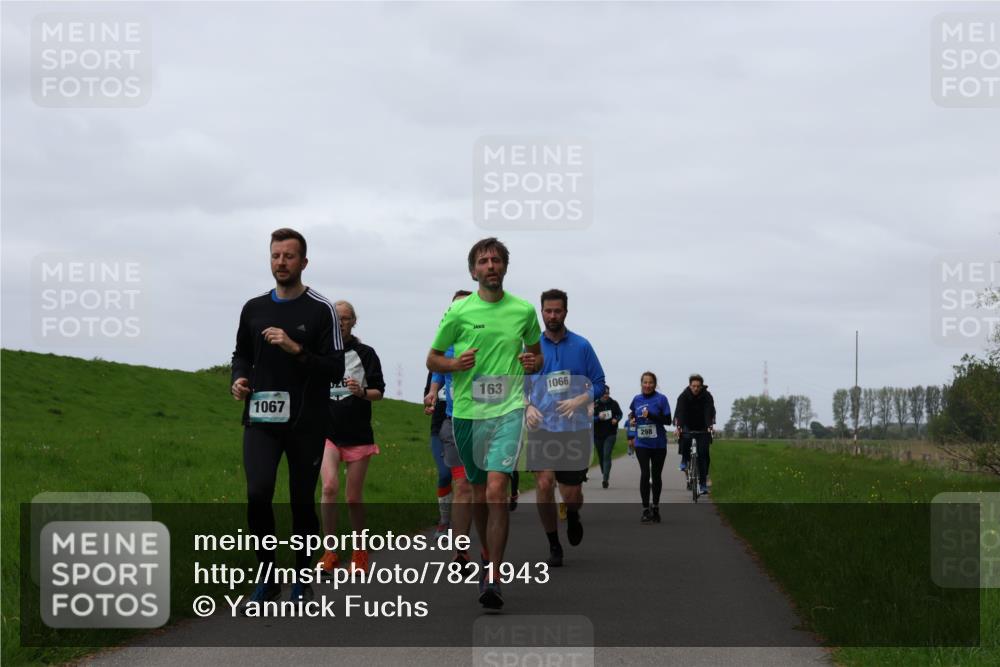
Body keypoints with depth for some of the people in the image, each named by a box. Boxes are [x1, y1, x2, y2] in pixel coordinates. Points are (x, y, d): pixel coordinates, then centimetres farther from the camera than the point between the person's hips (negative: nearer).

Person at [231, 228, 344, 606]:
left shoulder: (321, 310, -2)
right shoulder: (254, 308, 10)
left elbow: (336, 367, -7)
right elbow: (242, 354, 23)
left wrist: (296, 349, -19)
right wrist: (239, 380, 2)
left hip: (305, 422, -2)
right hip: (261, 419, 2)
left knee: (303, 501, 5)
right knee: (258, 493, -16)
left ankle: (302, 581, 22)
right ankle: (268, 578, 1)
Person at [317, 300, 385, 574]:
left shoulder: (365, 353, 2)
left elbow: (379, 392, 0)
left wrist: (362, 392, -17)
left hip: (358, 434, 0)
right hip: (327, 432, 1)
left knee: (354, 497, 4)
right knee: (330, 486, -20)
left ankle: (360, 552, 22)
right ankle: (330, 550, -11)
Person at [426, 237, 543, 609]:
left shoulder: (524, 311, 5)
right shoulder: (459, 312, 2)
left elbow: (536, 353, 21)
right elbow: (432, 359, 9)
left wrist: (533, 363, -3)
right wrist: (455, 364, -12)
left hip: (508, 410, -2)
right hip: (466, 411, 2)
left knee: (496, 488, -18)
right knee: (478, 490, 12)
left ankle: (493, 579, -20)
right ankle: (490, 559, 33)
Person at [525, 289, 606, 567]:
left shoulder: (582, 346, 3)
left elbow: (599, 384, 5)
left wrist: (579, 401, -13)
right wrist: (528, 407, -9)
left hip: (575, 429, 0)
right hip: (542, 427, 0)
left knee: (571, 495, 1)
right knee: (544, 483, -17)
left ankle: (573, 516, 40)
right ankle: (554, 546, -2)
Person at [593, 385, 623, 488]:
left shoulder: (613, 403, -1)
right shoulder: (594, 404, -7)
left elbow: (620, 414, 13)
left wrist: (616, 419, -9)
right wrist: (598, 418, -27)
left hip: (610, 434, -1)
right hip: (598, 435, 1)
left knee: (607, 456, -13)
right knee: (601, 456, 11)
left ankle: (605, 479, -20)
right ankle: (604, 474, 32)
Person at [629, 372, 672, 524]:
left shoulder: (661, 399, -6)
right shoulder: (637, 399, 4)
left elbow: (668, 420, -9)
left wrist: (651, 415, -20)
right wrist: (632, 418, 4)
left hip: (658, 443, -1)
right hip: (642, 443, 1)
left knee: (656, 475, 11)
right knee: (645, 474, -12)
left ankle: (655, 508, 26)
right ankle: (645, 510, -9)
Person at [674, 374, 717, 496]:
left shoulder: (707, 396, -16)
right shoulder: (683, 396, -16)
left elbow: (709, 412, -28)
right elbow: (680, 412, -28)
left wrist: (710, 426, -46)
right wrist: (679, 427, -44)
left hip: (702, 427, 0)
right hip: (687, 426, 0)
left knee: (703, 454, -9)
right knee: (685, 438, -34)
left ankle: (703, 483, -3)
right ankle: (685, 460, -6)